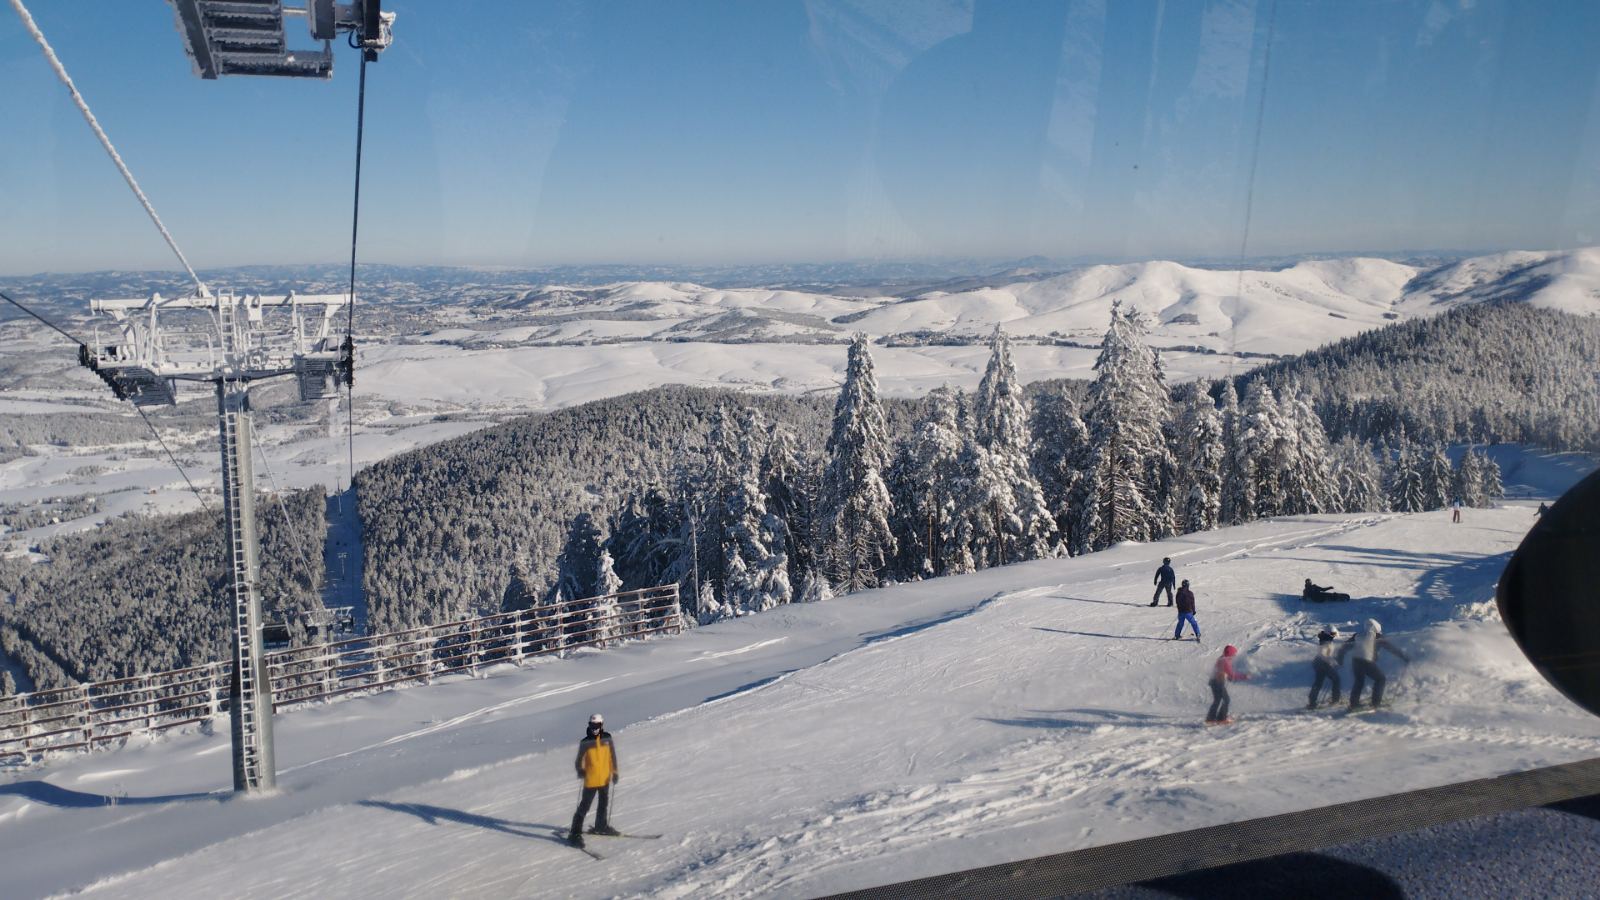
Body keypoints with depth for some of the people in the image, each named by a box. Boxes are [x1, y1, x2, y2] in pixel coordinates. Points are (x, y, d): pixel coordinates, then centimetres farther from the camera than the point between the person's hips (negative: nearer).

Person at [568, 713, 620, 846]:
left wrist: (614, 772, -2)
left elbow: (612, 756, 4)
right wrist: (580, 770, -23)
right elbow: (579, 760, -5)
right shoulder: (585, 743, -11)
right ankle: (576, 833, 2)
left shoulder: (608, 739, -4)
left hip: (605, 779, 4)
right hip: (590, 780, -4)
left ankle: (601, 826, 40)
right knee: (584, 807, -3)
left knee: (604, 804, 20)